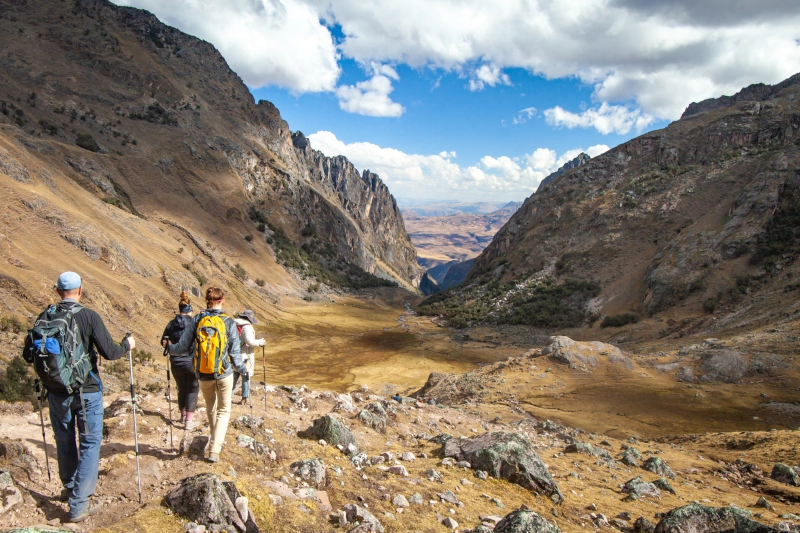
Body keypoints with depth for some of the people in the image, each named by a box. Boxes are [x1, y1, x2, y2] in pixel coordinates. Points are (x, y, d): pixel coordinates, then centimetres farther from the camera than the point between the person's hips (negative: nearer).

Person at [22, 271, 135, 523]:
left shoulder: (45, 316, -2)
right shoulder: (88, 316, -13)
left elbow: (28, 355, 2)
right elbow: (109, 352, -15)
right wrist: (127, 345, 5)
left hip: (56, 391, 4)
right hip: (86, 391, -4)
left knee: (64, 440, 21)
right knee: (90, 443, 5)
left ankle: (70, 487, 40)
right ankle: (79, 504, 3)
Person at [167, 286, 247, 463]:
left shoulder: (197, 320, -5)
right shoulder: (229, 322, -10)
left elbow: (183, 346, 0)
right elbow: (234, 353, -7)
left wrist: (169, 348, 21)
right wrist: (243, 369, 9)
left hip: (203, 375, 3)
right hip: (224, 374, -2)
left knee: (211, 409, 24)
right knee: (223, 411, 10)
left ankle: (215, 443, 37)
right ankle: (214, 450, -1)